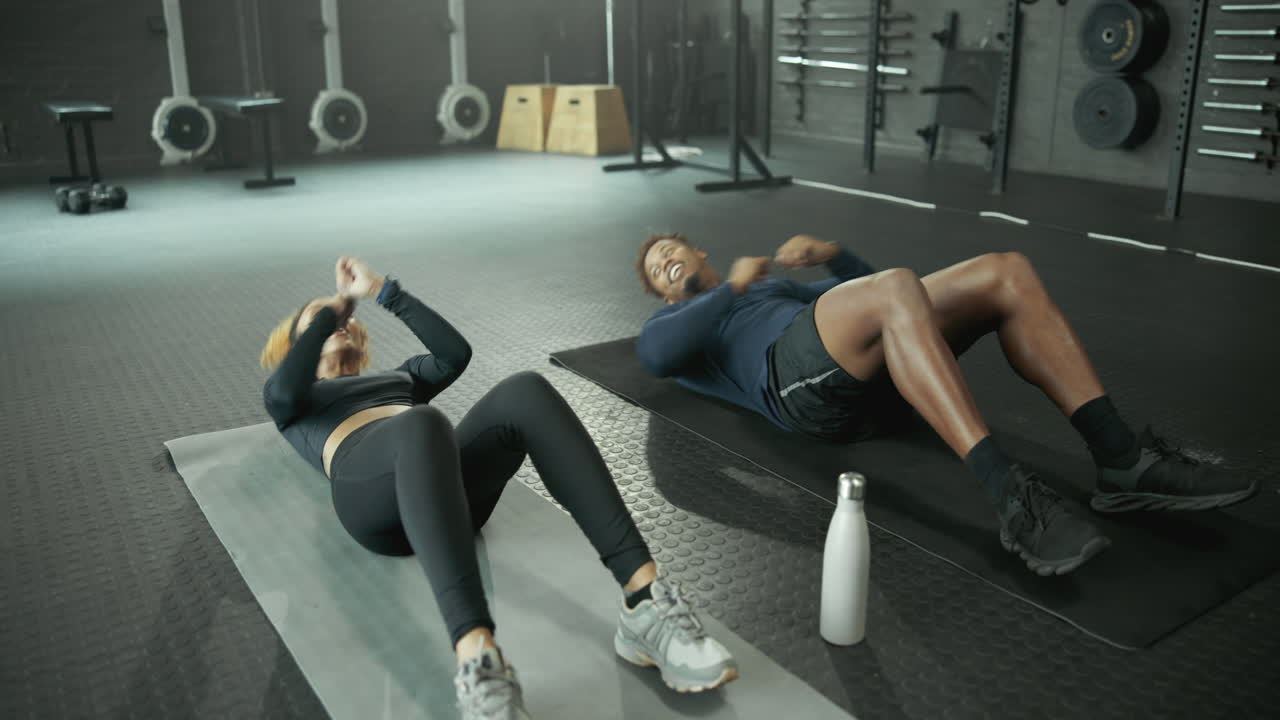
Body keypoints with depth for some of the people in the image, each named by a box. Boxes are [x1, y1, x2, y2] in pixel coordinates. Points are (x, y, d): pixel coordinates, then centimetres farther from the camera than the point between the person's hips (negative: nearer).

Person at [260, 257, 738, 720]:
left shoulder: (394, 376, 41)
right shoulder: (291, 404, 32)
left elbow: (455, 353, 20)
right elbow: (285, 388, 5)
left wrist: (385, 291, 25)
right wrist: (327, 312, 20)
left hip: (452, 476, 4)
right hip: (365, 486, -3)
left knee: (524, 392, -29)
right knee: (421, 424, -40)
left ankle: (644, 599, -42)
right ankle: (477, 660, -62)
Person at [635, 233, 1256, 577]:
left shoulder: (771, 287, 43)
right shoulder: (675, 322, 25)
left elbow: (863, 287, 36)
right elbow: (656, 354, -3)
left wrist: (829, 254, 17)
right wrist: (733, 285, 2)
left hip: (872, 379, 7)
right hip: (801, 383, -7)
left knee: (1007, 273, -12)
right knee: (898, 287, -36)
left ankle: (1121, 461, -21)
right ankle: (1013, 500, -45)